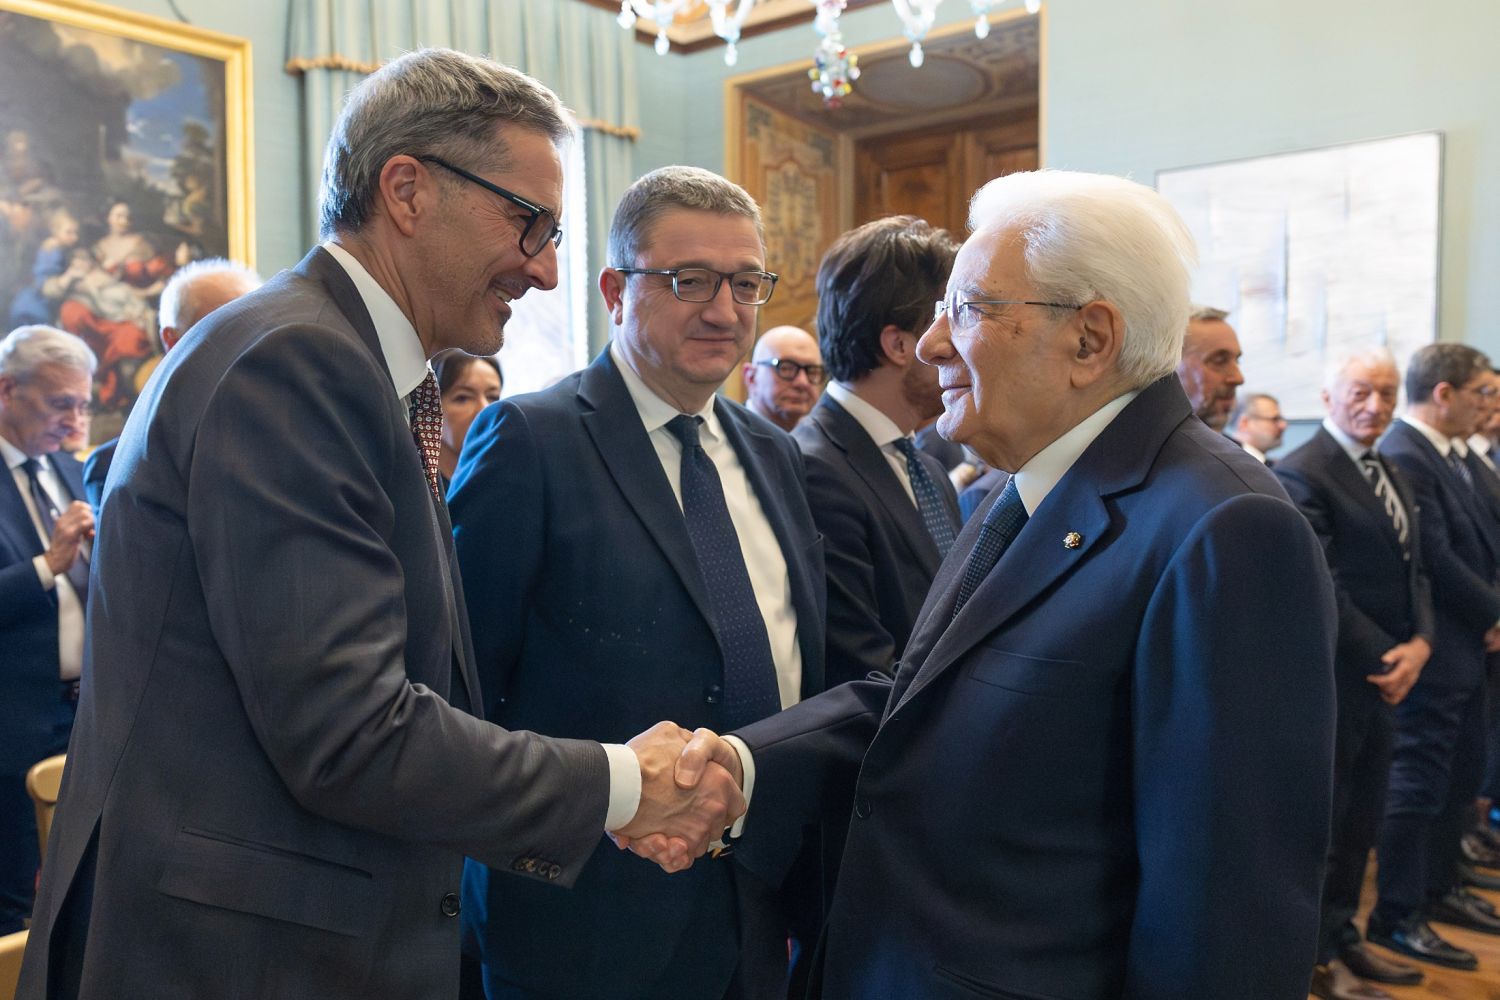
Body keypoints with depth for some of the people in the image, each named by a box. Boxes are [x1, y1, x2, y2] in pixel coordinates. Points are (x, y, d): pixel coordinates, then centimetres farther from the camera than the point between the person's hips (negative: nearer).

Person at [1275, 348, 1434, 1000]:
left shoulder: (1394, 479, 14)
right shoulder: (1303, 474, -14)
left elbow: (1414, 571, 12)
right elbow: (1321, 589, -19)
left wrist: (1419, 644, -4)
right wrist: (1382, 658, -15)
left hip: (1387, 672, 8)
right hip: (1333, 676, -8)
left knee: (1363, 815, 16)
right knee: (1324, 816, 4)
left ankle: (1343, 935, 31)